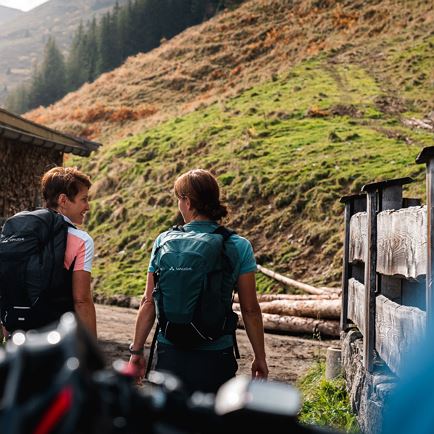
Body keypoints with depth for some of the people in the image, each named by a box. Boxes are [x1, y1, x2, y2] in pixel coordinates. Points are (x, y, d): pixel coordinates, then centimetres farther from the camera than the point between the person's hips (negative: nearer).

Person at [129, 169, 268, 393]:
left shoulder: (164, 242, -3)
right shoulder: (239, 247, -6)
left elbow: (149, 302, -1)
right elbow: (250, 309, -4)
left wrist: (137, 350, 8)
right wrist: (260, 356, 7)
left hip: (170, 353, 1)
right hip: (215, 358, -1)